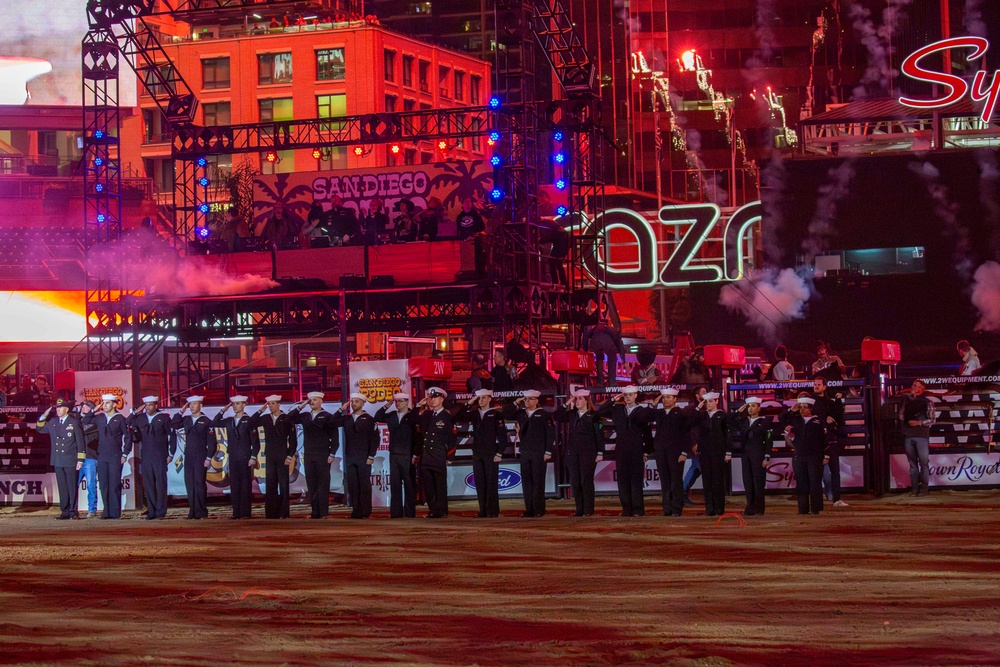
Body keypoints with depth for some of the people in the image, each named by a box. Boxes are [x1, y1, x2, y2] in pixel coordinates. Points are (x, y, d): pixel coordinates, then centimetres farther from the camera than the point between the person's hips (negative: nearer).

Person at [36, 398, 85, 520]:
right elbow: (40, 429, 23)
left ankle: (73, 512, 1)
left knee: (72, 487, -2)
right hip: (58, 461, 5)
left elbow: (80, 442, -3)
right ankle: (64, 512, 9)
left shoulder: (74, 423, -2)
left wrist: (80, 460, -7)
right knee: (62, 488, 6)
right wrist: (44, 416, 7)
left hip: (71, 461, -5)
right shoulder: (53, 423, 11)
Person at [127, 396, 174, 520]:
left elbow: (172, 436, 1)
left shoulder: (164, 418, 0)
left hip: (160, 456, -4)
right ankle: (151, 511, 6)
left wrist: (171, 454, -4)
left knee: (160, 483, -4)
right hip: (146, 456, 4)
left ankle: (161, 511, 0)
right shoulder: (140, 418, 10)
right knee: (148, 484, 3)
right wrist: (135, 413, 2)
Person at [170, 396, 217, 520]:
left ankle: (201, 512, -3)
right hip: (188, 457, 5)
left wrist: (208, 458, -11)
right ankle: (193, 511, 7)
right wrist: (181, 412, 6)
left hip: (201, 457, -5)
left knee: (199, 484, -7)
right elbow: (174, 425, 8)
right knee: (189, 484, 3)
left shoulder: (206, 421, -2)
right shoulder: (186, 419, 13)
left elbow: (211, 441, -5)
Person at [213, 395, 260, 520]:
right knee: (234, 485, 2)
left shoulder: (249, 421, -2)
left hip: (245, 458, -5)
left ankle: (246, 512, -2)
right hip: (233, 458, 5)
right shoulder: (229, 421, 12)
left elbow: (255, 441, -4)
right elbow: (214, 423, 12)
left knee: (246, 485, -3)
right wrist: (223, 411, 4)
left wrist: (253, 457, -11)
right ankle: (236, 512, 4)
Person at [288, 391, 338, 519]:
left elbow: (334, 437, -3)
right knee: (311, 485, 4)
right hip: (308, 456, 5)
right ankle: (315, 512, 7)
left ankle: (324, 513, -4)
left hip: (323, 456, -5)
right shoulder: (305, 416, 11)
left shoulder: (328, 417, -2)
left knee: (323, 485, -4)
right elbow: (290, 418, 3)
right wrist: (301, 406, -2)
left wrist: (332, 454, -9)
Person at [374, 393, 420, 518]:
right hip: (394, 455, 5)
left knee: (409, 484, 0)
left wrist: (415, 455, -12)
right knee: (394, 484, 4)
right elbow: (377, 418, 19)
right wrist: (386, 406, 6)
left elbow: (418, 437, -8)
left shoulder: (413, 416, -5)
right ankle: (396, 512, 6)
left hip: (407, 456, -5)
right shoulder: (391, 415, 12)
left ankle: (410, 512, 2)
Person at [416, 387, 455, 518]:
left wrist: (450, 457, -5)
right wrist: (418, 406, 10)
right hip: (425, 457, 5)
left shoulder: (447, 417, -1)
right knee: (427, 485, 5)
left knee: (440, 484, -1)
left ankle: (441, 511, 3)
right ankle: (433, 509, 12)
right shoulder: (425, 415, 13)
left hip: (439, 457, -5)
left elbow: (452, 438, -2)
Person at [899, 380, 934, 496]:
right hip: (908, 436, 3)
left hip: (922, 436, -3)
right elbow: (901, 417, 9)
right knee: (912, 464, 5)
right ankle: (914, 488, 7)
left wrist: (918, 423, -13)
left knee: (924, 463, -2)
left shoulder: (927, 402, 1)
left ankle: (924, 488, 1)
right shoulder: (906, 401, 12)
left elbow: (932, 420, -2)